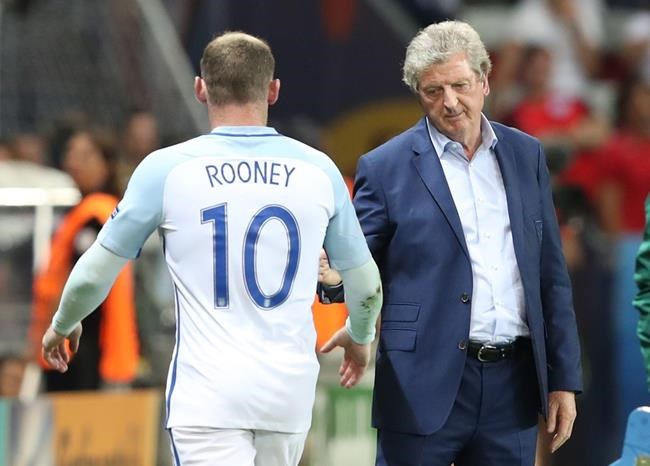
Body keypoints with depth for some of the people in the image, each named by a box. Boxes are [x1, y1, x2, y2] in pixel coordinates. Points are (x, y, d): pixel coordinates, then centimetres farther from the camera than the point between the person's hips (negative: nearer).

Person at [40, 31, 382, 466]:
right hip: (291, 394, 3)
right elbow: (367, 285, 13)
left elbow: (94, 274, 4)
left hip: (208, 394, -3)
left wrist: (62, 325, 25)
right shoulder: (319, 170, 3)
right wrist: (360, 336, 35)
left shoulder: (168, 169, -4)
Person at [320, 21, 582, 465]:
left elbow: (551, 275, 12)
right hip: (426, 389, -3)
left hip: (513, 384, 3)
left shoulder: (526, 155, 10)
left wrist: (564, 378, 9)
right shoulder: (386, 167, -1)